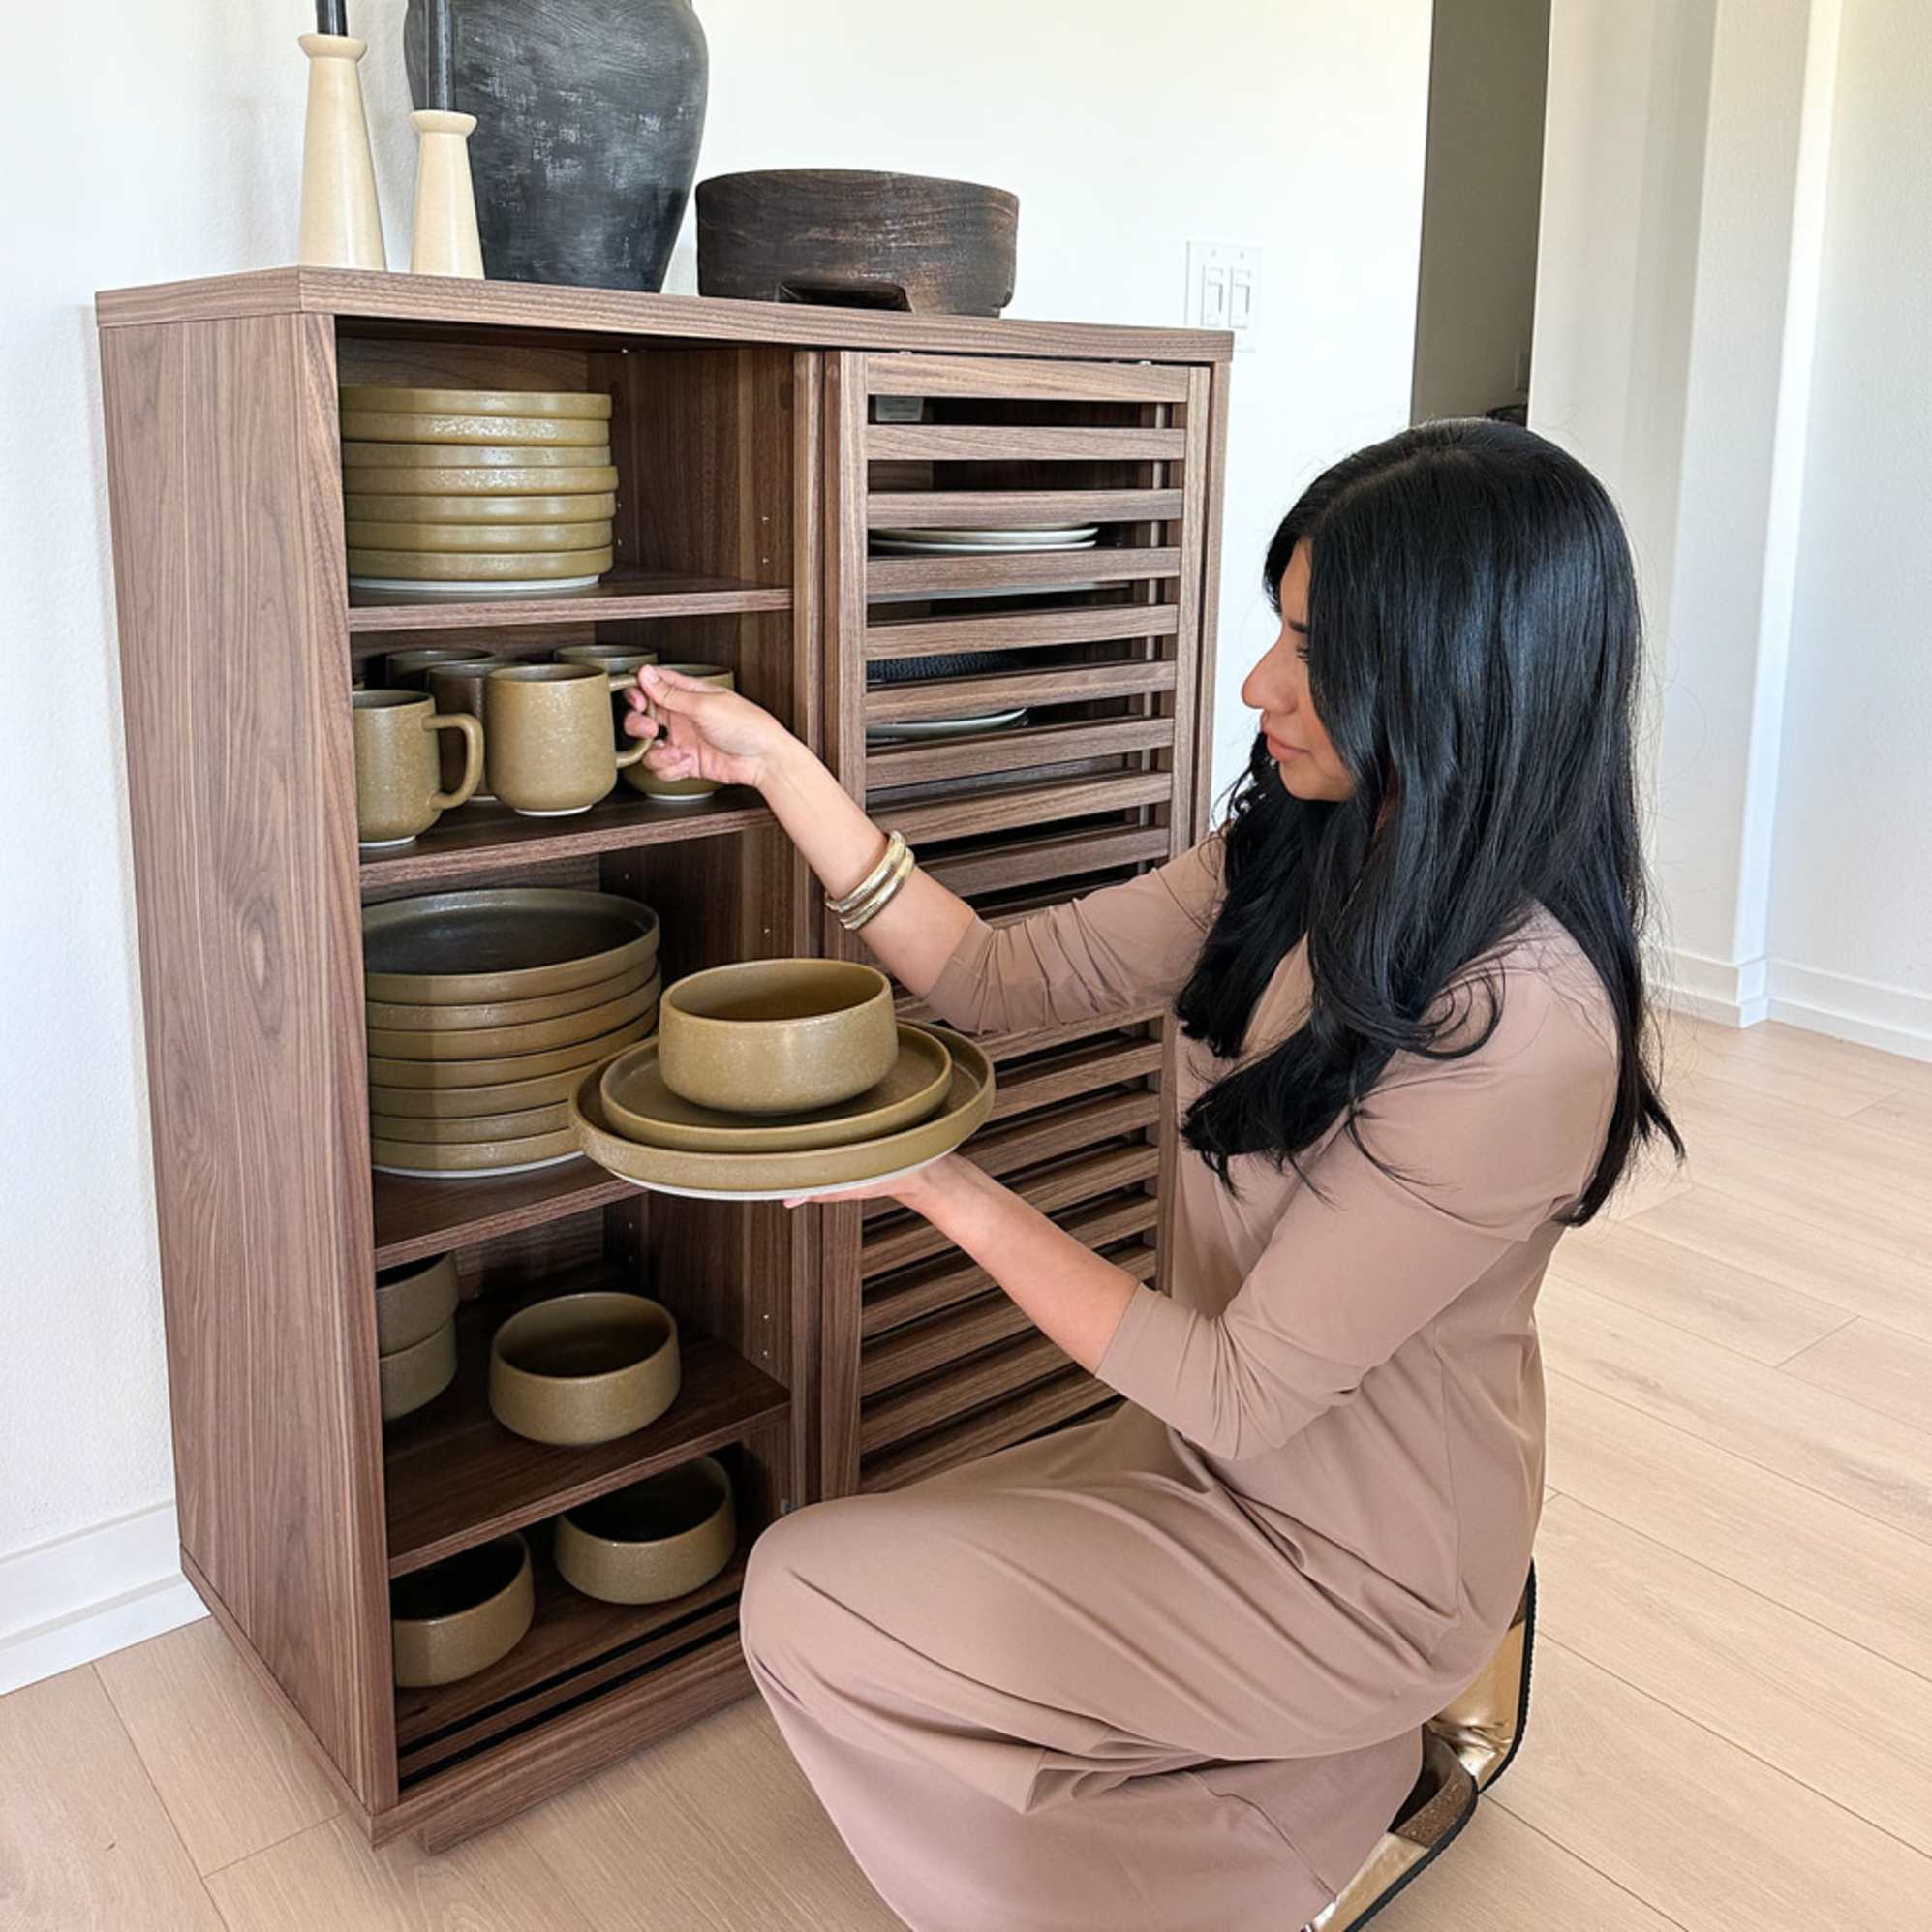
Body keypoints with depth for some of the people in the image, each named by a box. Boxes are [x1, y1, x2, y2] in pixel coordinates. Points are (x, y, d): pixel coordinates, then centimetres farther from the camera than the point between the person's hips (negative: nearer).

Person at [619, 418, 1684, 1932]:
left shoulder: (1520, 1029, -31)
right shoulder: (1297, 868, -6)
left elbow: (1237, 1390, -26)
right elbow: (1002, 978, -3)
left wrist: (941, 1182, -22)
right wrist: (774, 765, -7)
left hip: (1355, 1567, -8)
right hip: (1223, 1457, 8)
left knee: (804, 1601, -4)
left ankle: (1341, 1782, 7)